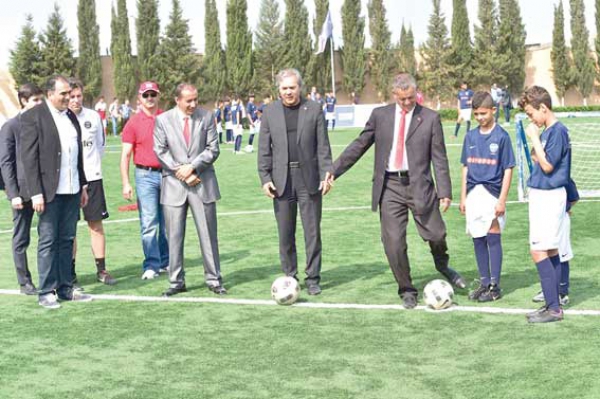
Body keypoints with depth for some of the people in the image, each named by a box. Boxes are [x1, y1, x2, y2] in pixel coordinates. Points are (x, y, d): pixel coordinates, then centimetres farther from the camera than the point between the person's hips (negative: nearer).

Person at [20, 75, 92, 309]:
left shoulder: (71, 116, 14)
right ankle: (46, 292, 7)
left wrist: (83, 185, 17)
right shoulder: (33, 117, -7)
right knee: (48, 241, 0)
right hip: (49, 191, -6)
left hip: (72, 190, 6)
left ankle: (65, 288, 18)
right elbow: (29, 157, -10)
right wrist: (36, 193, -15)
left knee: (67, 240, 11)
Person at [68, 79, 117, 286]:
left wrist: (92, 162, 11)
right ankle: (70, 273, 9)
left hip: (92, 177, 2)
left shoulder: (93, 117, 5)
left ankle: (101, 270, 10)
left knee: (96, 224, 4)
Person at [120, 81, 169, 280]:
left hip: (168, 173, 3)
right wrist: (125, 183, -8)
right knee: (149, 223, -5)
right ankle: (151, 266, 1)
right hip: (146, 175, -3)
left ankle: (166, 262, 20)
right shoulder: (133, 123, 0)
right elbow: (125, 155, -1)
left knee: (167, 222, 9)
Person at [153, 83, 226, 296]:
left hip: (203, 183, 0)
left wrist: (192, 167, -12)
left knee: (208, 234, 3)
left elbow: (213, 149, -1)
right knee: (174, 236, 4)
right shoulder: (163, 120, 3)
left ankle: (214, 280, 12)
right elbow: (160, 151, -1)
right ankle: (176, 282, 14)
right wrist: (181, 173, -10)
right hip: (174, 185, 0)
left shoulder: (207, 117, 3)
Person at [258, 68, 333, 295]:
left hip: (309, 179, -1)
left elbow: (323, 146, 1)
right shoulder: (269, 112, 6)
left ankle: (313, 279, 11)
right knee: (285, 234, 7)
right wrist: (265, 178, -2)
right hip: (282, 181, 1)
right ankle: (290, 278, 18)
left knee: (312, 232, 2)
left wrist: (326, 174, -7)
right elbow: (264, 149, 6)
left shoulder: (314, 110, 3)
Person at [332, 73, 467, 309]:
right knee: (393, 242, -1)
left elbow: (439, 158, 1)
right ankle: (407, 290, 16)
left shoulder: (430, 118, 2)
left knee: (436, 235, 0)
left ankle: (443, 266, 35)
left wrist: (445, 192, -6)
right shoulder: (380, 115, 7)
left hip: (418, 185, -1)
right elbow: (359, 145, 11)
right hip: (389, 186, 1)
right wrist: (333, 170, 8)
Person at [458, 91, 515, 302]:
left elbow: (507, 170, -5)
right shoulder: (470, 136, 9)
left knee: (493, 238, -3)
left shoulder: (501, 136, -4)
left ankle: (495, 286, 5)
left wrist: (502, 200, -10)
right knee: (478, 240, 8)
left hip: (492, 193, -5)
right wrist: (463, 197, 12)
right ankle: (484, 283, 19)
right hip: (473, 194, 5)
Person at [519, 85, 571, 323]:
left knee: (538, 251, -11)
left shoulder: (558, 131, -15)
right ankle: (553, 305, 15)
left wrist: (534, 138, -14)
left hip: (549, 196, -10)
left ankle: (553, 308, -9)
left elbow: (547, 165, -19)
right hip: (541, 195, 10)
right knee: (550, 252, 10)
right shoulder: (547, 131, 13)